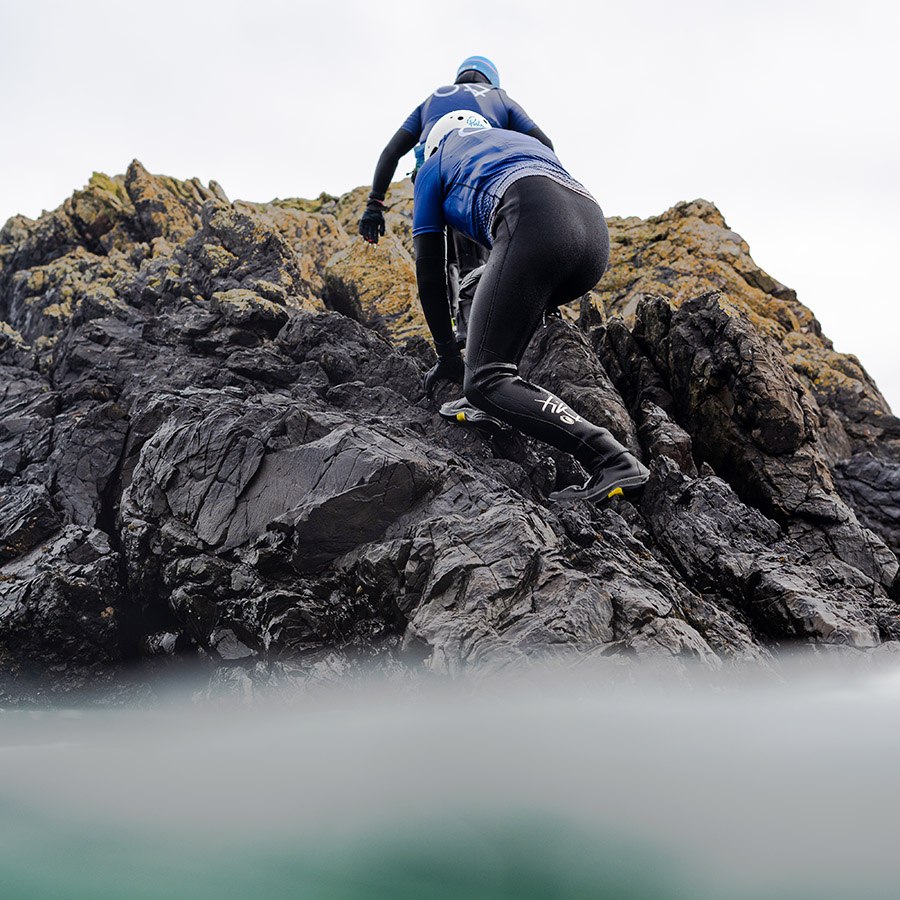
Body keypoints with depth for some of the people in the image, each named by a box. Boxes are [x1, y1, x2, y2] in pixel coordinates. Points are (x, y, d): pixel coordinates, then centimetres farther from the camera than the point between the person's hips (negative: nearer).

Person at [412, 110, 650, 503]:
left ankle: (612, 461, -26)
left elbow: (428, 270, 29)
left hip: (533, 223, -7)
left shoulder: (435, 165, 31)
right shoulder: (526, 141, 46)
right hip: (595, 229, 7)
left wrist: (447, 353, 36)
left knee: (485, 380, -9)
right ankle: (491, 400, 19)